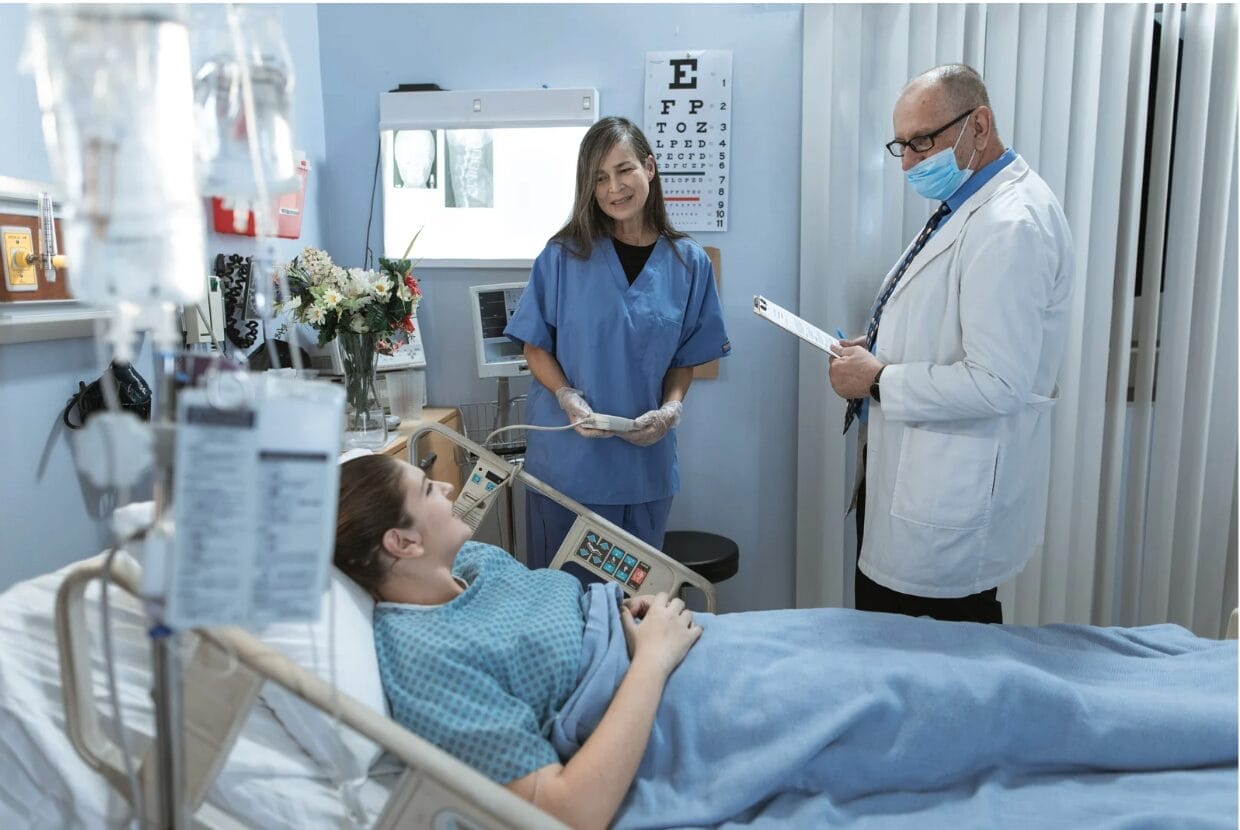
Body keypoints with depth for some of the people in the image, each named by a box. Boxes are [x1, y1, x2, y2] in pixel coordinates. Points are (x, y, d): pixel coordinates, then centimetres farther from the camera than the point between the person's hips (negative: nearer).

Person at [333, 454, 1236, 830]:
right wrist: (654, 658, -21)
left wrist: (632, 608, 1)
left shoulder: (474, 558, 5)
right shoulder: (425, 661, -21)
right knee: (991, 698, -3)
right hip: (691, 712, -8)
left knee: (961, 646, 8)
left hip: (690, 640, 8)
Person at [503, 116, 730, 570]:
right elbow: (535, 346, -1)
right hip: (567, 453, -2)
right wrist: (568, 398, -17)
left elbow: (685, 357, 6)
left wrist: (671, 407, -11)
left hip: (645, 458, 2)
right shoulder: (564, 255, -5)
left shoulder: (688, 262, 1)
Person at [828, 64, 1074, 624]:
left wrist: (878, 381, -17)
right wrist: (880, 350, 6)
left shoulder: (1011, 224, -20)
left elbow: (996, 383, -26)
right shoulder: (965, 204, 13)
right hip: (913, 474, 10)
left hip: (950, 499, -10)